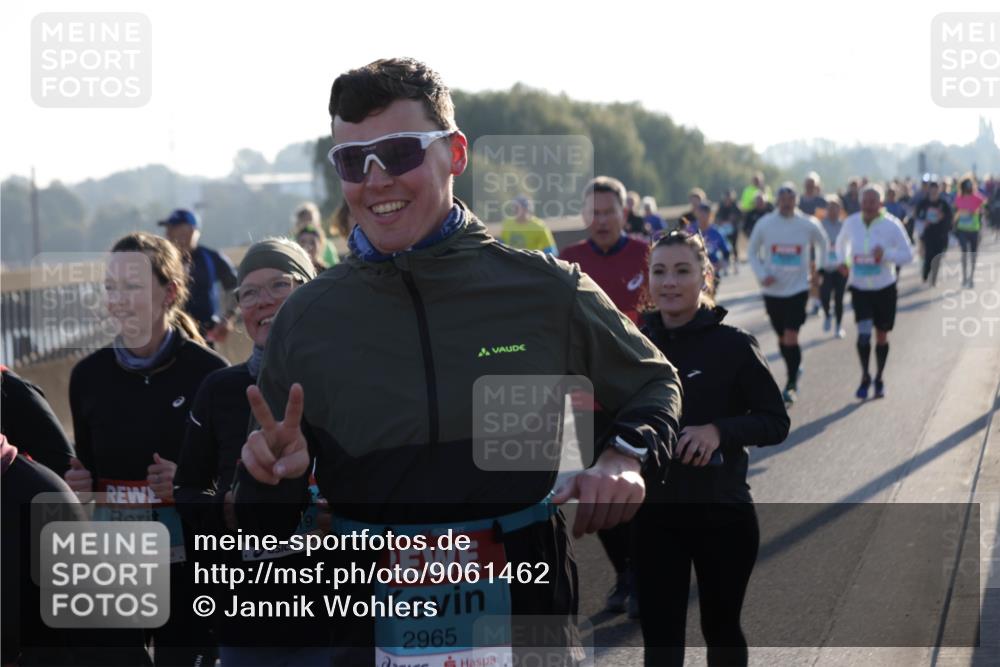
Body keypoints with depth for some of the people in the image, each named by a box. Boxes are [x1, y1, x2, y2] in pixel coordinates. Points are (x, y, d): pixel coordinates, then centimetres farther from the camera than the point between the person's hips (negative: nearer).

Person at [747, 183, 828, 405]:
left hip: (798, 288, -2)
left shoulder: (807, 224, -4)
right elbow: (752, 251, 9)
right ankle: (794, 371, 36)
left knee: (791, 338, -13)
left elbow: (822, 243, 16)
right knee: (782, 338, 13)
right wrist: (761, 274, -5)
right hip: (772, 290, 2)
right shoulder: (764, 224, -3)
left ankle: (791, 385, -6)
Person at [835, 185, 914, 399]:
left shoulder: (891, 225, -12)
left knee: (881, 335, 10)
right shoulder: (851, 222, -5)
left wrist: (886, 254, -26)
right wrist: (842, 261, 0)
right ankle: (865, 377, 4)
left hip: (885, 288, -1)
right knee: (864, 333, -14)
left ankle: (879, 379, 29)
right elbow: (841, 241, 17)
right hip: (859, 288, 1)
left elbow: (908, 254, -9)